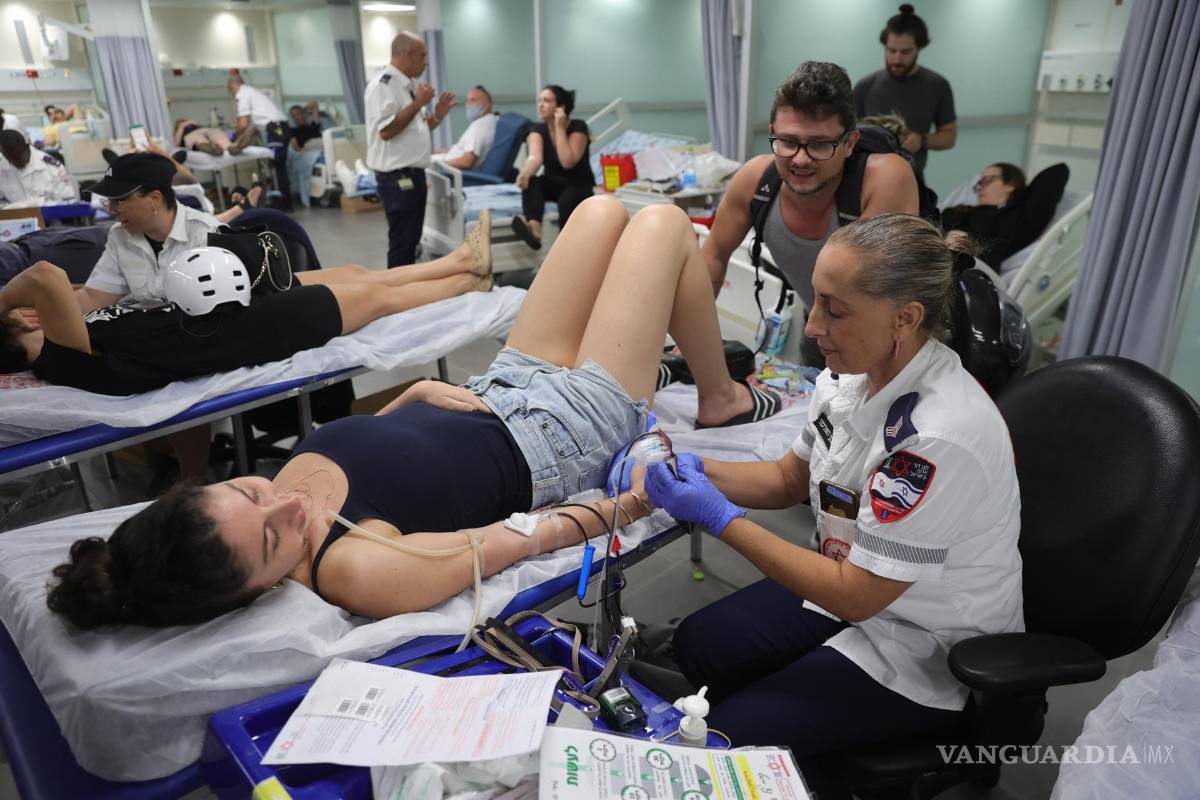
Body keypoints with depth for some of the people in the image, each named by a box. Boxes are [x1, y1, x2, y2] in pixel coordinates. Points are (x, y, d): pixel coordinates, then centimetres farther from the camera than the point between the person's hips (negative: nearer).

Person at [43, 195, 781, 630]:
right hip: (568, 436, -6)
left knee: (606, 209, 11)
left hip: (499, 399, 7)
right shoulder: (363, 569, -35)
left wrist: (418, 393, -7)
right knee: (664, 221, -1)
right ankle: (721, 395, 23)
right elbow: (526, 539, -25)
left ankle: (680, 324, 40)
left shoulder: (293, 473, -14)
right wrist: (636, 501, -15)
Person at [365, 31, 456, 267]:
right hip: (397, 176, -9)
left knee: (411, 240, 15)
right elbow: (386, 131, -23)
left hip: (414, 173, 9)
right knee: (401, 243, -4)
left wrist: (438, 115, 6)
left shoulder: (409, 85, 14)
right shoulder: (383, 85, -13)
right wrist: (418, 103, -19)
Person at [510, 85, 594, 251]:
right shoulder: (538, 129, -5)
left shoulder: (578, 127, -15)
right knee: (530, 182, -29)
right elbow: (535, 157, -24)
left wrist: (560, 128, -23)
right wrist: (525, 174, -46)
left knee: (567, 200, -38)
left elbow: (567, 162, -28)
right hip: (553, 183, 4)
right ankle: (534, 227, -53)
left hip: (580, 186, -3)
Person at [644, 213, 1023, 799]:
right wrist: (701, 470, -11)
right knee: (698, 645, 7)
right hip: (856, 584, 8)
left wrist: (720, 519, -25)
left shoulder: (939, 435, -35)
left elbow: (855, 596, -27)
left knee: (735, 734, -9)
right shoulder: (854, 375, -10)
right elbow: (791, 478, 6)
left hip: (933, 650, -7)